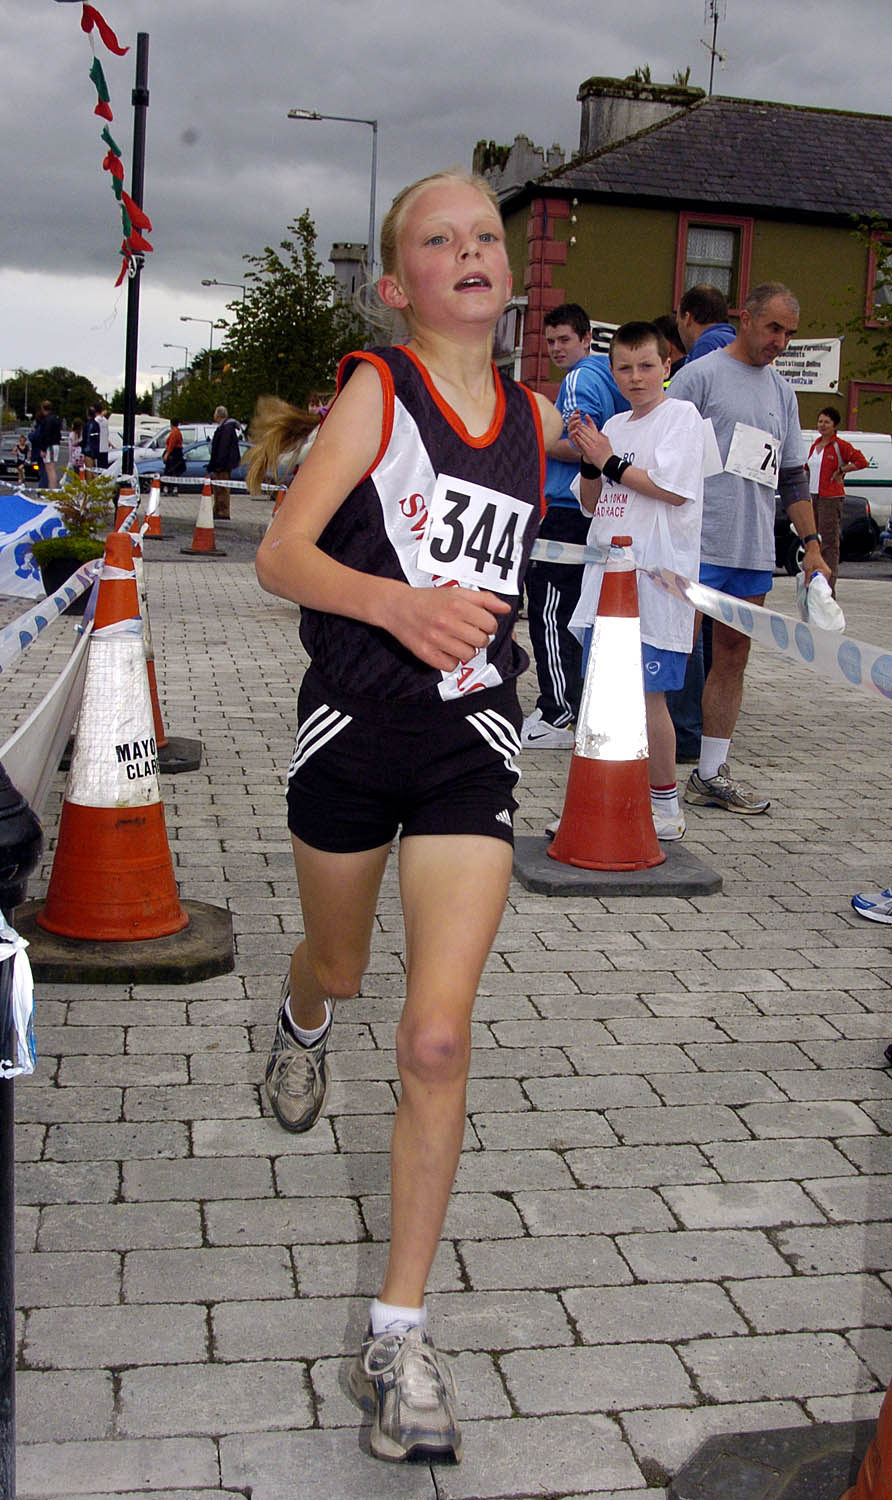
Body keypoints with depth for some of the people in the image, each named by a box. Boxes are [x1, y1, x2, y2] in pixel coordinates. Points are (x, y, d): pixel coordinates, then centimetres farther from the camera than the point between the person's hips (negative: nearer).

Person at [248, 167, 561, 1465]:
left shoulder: (536, 420, 6)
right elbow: (280, 554, -16)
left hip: (472, 744, 2)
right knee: (338, 970, 20)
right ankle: (301, 1023, 60)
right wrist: (397, 601, -31)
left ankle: (399, 1338, 4)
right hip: (353, 727, -1)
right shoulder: (374, 391, -5)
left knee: (438, 1041, -8)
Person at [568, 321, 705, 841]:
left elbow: (673, 489, -14)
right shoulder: (615, 426, 18)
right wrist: (590, 462, 2)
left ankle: (666, 805, 5)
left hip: (656, 577, -7)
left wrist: (611, 462, -7)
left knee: (648, 693, -7)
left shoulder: (682, 415, -1)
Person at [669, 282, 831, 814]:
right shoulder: (700, 375, -1)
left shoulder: (782, 392, 19)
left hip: (755, 551, 7)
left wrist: (812, 542, 15)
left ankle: (712, 773, 13)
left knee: (733, 661, 7)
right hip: (698, 547, -7)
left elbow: (793, 475, 22)